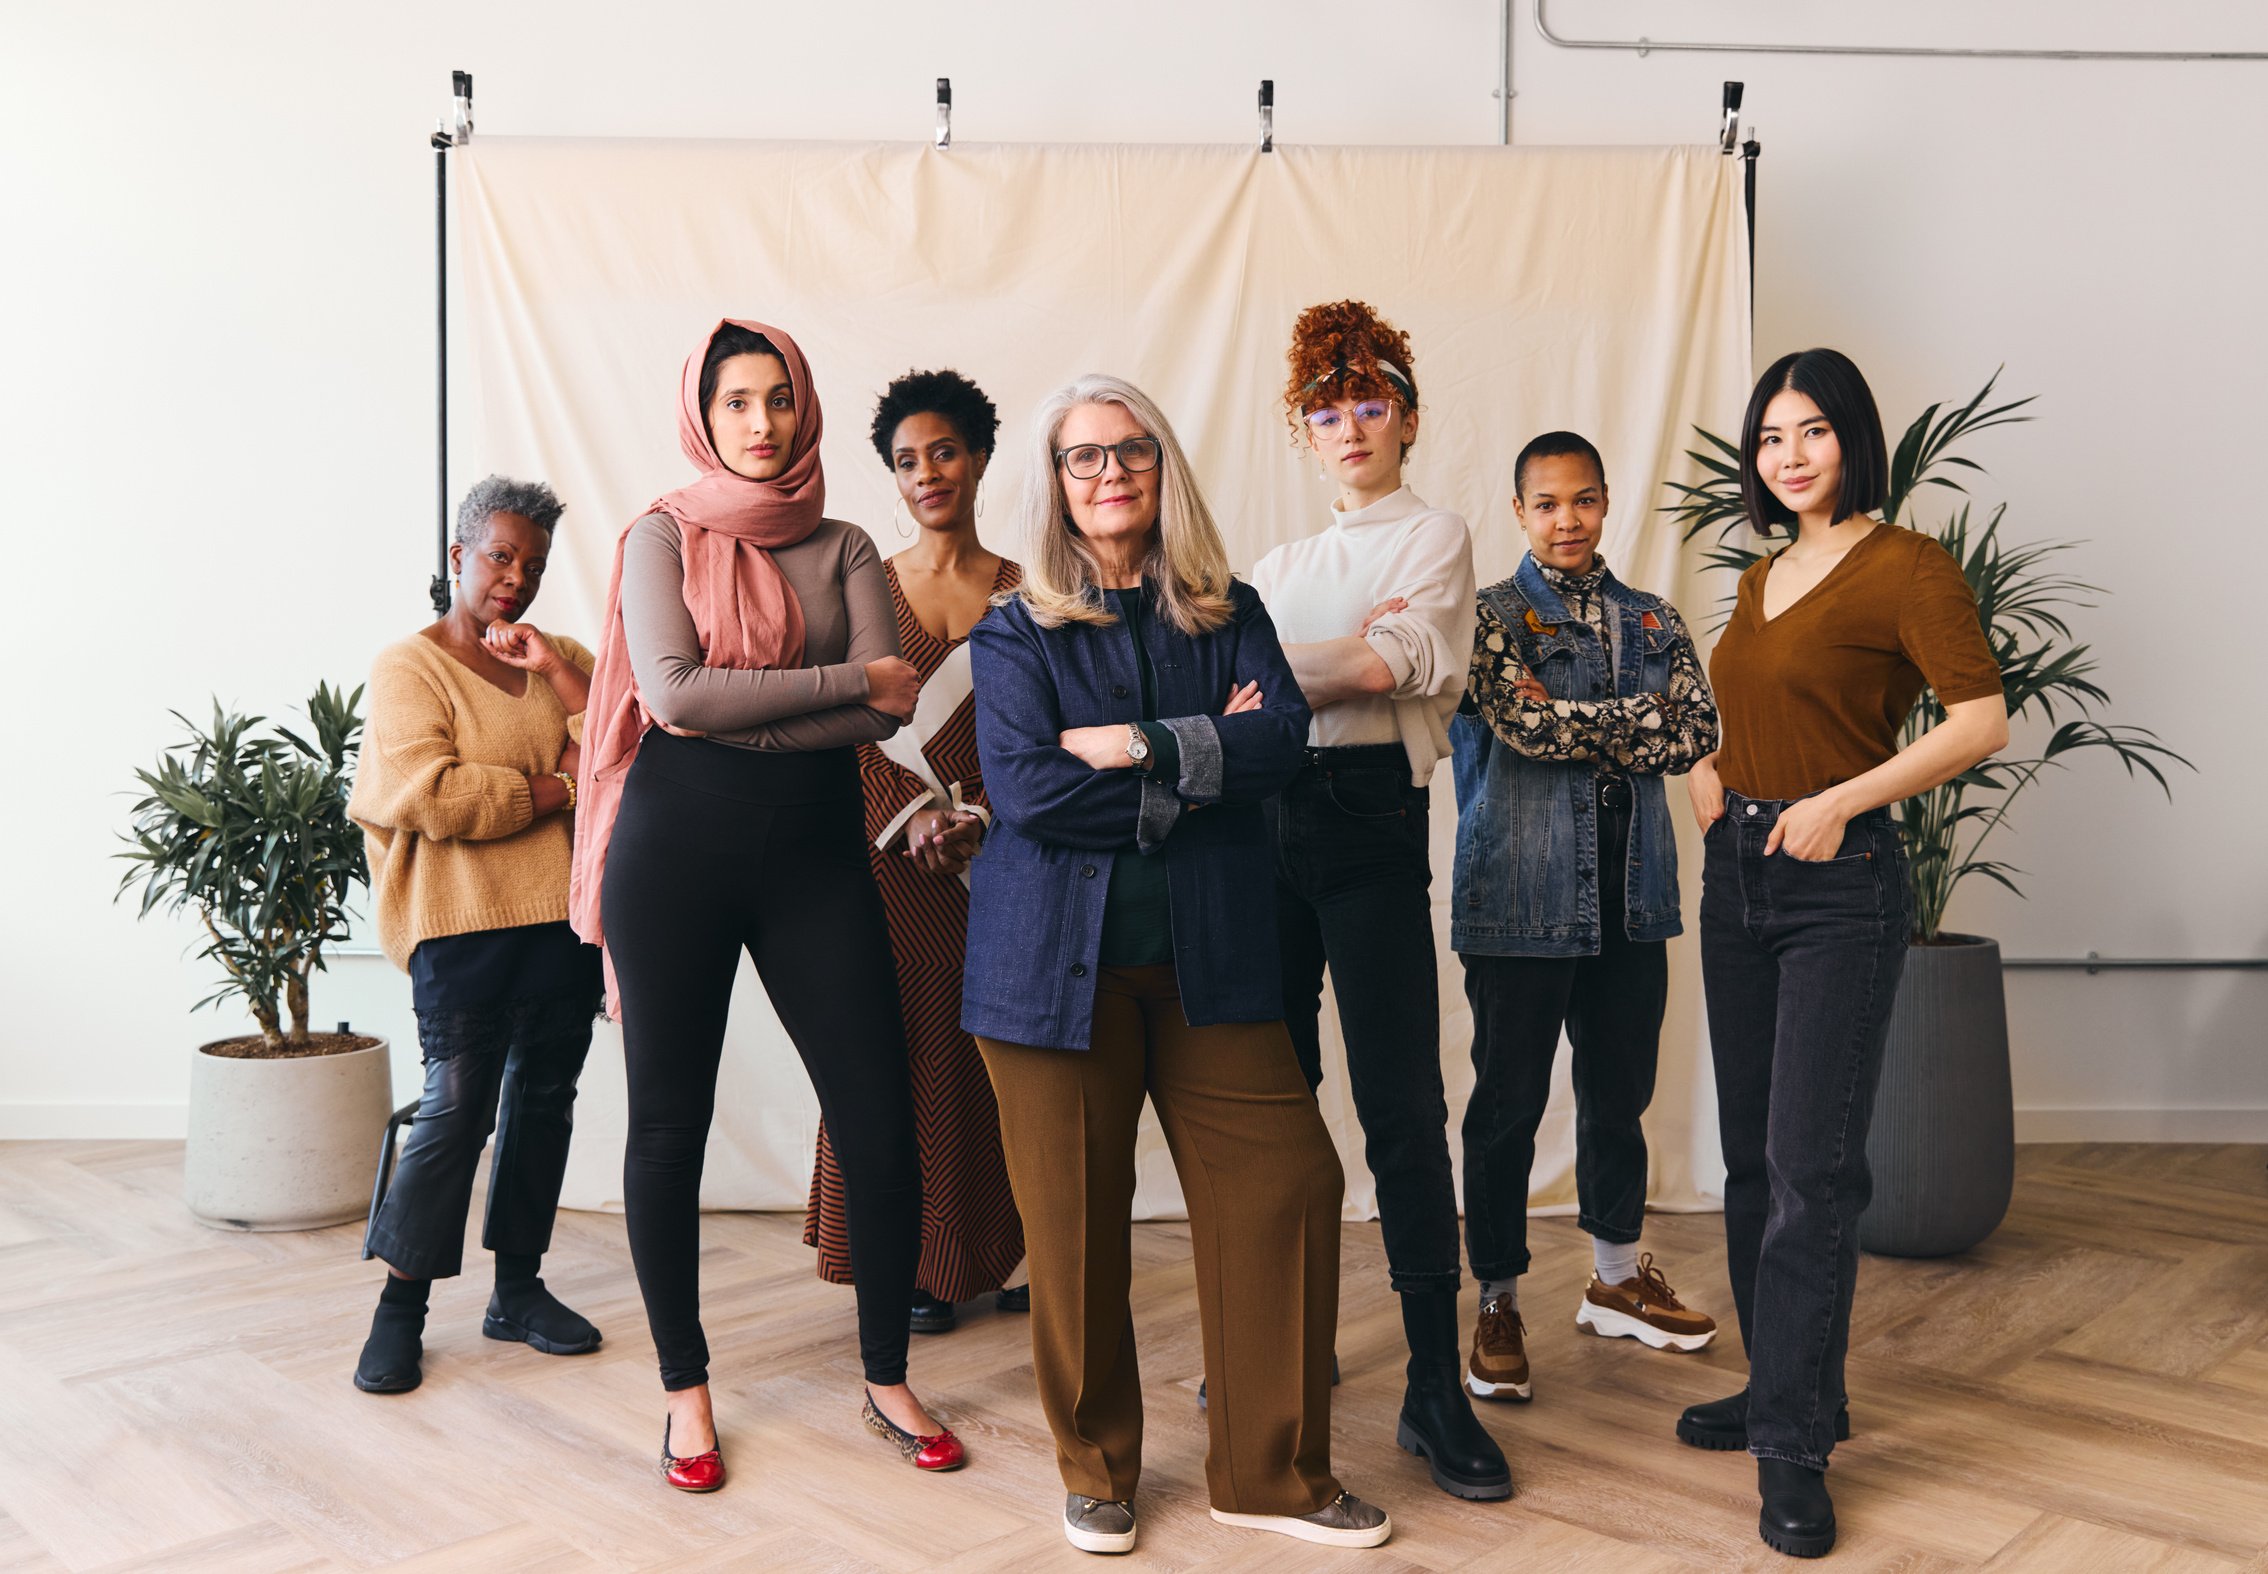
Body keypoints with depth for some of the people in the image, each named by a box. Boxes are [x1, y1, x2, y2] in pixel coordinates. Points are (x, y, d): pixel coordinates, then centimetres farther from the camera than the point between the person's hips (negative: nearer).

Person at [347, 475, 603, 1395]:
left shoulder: (561, 657, 17)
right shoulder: (409, 669, 1)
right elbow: (433, 798, -14)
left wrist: (556, 672, -7)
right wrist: (558, 789, -8)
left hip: (564, 914, 5)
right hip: (465, 920, -5)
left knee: (545, 1095, 8)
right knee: (459, 1103, -8)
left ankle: (519, 1288, 20)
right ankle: (400, 1309, 5)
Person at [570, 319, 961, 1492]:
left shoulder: (844, 548, 9)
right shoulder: (663, 536, 4)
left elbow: (891, 707, -5)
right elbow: (675, 690, -12)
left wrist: (741, 723, -14)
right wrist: (850, 679, -9)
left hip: (815, 846, 2)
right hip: (678, 845, -1)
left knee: (880, 1121, -2)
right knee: (669, 1121, 7)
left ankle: (887, 1381, 19)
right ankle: (685, 1390, 26)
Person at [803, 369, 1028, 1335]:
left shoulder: (1026, 594, 7)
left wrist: (982, 818, -10)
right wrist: (909, 816, -12)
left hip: (1005, 855, 1)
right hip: (895, 857, 0)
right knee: (911, 1048, 1)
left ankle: (1006, 1250, 16)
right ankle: (920, 1263, 12)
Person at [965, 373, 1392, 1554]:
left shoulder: (1230, 615, 11)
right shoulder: (1015, 631, 3)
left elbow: (1281, 739, -6)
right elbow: (1026, 791, -13)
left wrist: (1141, 744, -15)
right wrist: (1204, 767, -10)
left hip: (1208, 954, 2)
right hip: (1058, 957, -2)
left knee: (1285, 1184, -2)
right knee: (1075, 1221, 5)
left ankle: (1271, 1472, 16)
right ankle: (1095, 1469, 27)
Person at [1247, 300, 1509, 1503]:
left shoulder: (1435, 535, 8)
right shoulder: (1283, 566, 22)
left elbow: (1402, 662, -10)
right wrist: (1353, 660, -10)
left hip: (1371, 819, -5)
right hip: (1268, 818, 5)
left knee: (1401, 1105, -6)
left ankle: (1437, 1390, 2)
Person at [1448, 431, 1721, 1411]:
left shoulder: (1653, 621, 13)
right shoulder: (1492, 614, 0)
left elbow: (1697, 732, -3)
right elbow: (1519, 723, -17)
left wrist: (1567, 721, -10)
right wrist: (1637, 719, -7)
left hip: (1631, 890, 5)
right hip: (1523, 891, -4)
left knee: (1620, 1090, 14)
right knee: (1509, 1099, 1)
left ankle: (1617, 1277, 32)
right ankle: (1499, 1303, 15)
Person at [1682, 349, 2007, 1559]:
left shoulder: (1904, 566, -7)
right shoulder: (1761, 578, 15)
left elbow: (1981, 718, -15)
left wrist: (1840, 800, -19)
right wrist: (1707, 772, 10)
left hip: (1840, 885, -8)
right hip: (1737, 874, 8)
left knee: (1809, 1164, -7)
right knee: (1752, 1155, 13)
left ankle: (1793, 1448, 4)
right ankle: (1786, 1389, 28)